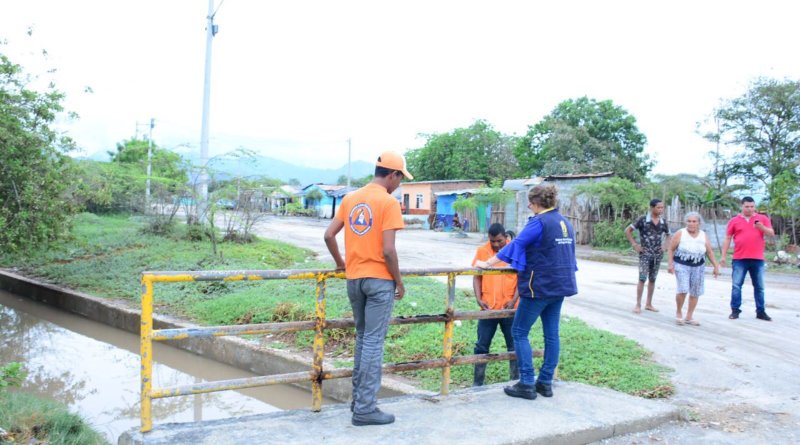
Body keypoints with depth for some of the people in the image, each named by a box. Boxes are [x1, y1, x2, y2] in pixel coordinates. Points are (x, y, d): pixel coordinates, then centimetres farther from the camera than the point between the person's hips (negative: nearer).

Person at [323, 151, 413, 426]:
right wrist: (399, 281, -6)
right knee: (374, 342, -2)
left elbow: (329, 235, 7)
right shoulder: (389, 202, -12)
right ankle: (365, 409, 1)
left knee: (362, 338, 19)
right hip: (379, 280, -7)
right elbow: (388, 250, -18)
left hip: (354, 278, 7)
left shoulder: (350, 198, 9)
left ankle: (359, 399, 26)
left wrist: (340, 263, 20)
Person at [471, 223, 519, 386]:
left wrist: (513, 300, -11)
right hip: (488, 308, 1)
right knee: (482, 345, 6)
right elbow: (477, 277, 4)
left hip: (509, 307, -1)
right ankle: (477, 382, 16)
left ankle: (515, 380, 21)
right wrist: (479, 299, -8)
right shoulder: (482, 251, 2)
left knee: (514, 345, 9)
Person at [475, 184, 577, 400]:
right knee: (551, 334, 11)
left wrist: (487, 263, -10)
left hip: (540, 286, -8)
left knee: (519, 332, 1)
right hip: (560, 285, 8)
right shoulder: (565, 223, 11)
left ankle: (527, 384, 0)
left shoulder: (539, 222, -13)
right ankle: (545, 382, 17)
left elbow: (515, 245, -15)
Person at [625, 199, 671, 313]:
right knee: (642, 279, -9)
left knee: (652, 279, 10)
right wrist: (634, 245, -8)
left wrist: (665, 246, 6)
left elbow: (668, 235, 22)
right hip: (645, 254, -4)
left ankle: (649, 304, 18)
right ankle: (638, 305, -5)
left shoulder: (663, 222, 5)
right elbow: (627, 230, -5)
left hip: (658, 254, 5)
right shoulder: (643, 220, -8)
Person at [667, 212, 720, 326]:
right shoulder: (680, 234, -4)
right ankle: (679, 312, 7)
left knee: (695, 293, 5)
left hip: (698, 268, 4)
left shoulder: (703, 236, 4)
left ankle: (689, 317, 16)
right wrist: (670, 264, -9)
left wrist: (716, 266, 4)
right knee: (683, 290, -16)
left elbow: (710, 252, 9)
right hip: (682, 265, -3)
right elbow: (671, 249, -1)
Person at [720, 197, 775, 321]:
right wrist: (723, 256, 3)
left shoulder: (762, 218, 7)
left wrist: (762, 227, -21)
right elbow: (727, 239, 6)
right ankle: (735, 310, 4)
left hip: (757, 259, 1)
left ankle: (761, 312, 15)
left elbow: (771, 233, 0)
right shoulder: (734, 221, 5)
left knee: (759, 287, 8)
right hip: (739, 259, -1)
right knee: (736, 285, -2)